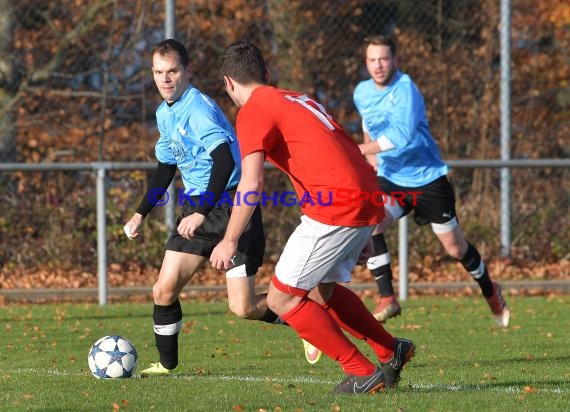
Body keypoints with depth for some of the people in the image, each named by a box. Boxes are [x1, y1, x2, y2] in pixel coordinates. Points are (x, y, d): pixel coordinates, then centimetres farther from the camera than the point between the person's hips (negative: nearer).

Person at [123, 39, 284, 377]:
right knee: (164, 291, 0)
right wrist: (142, 213, 22)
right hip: (197, 208, 8)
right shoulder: (165, 113, 10)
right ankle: (167, 364, 17)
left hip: (231, 206, -8)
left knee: (243, 308, -10)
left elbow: (225, 160, -31)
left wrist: (201, 214, -35)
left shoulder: (199, 109, -19)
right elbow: (166, 165, 25)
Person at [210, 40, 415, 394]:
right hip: (367, 202, 9)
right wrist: (361, 234, 29)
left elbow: (252, 185, -15)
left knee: (281, 299, 0)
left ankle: (362, 374, 0)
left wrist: (229, 242, -9)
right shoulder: (298, 100, 23)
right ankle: (391, 351, 26)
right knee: (320, 290, 26)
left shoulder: (253, 111, -3)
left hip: (335, 208, -9)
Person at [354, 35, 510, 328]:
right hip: (390, 180, 5)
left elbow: (402, 135, -35)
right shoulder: (362, 93, 0)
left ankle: (490, 291, 34)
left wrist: (361, 150, -36)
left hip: (427, 179, -5)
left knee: (455, 247, 6)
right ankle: (386, 300, -17)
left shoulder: (404, 88, -21)